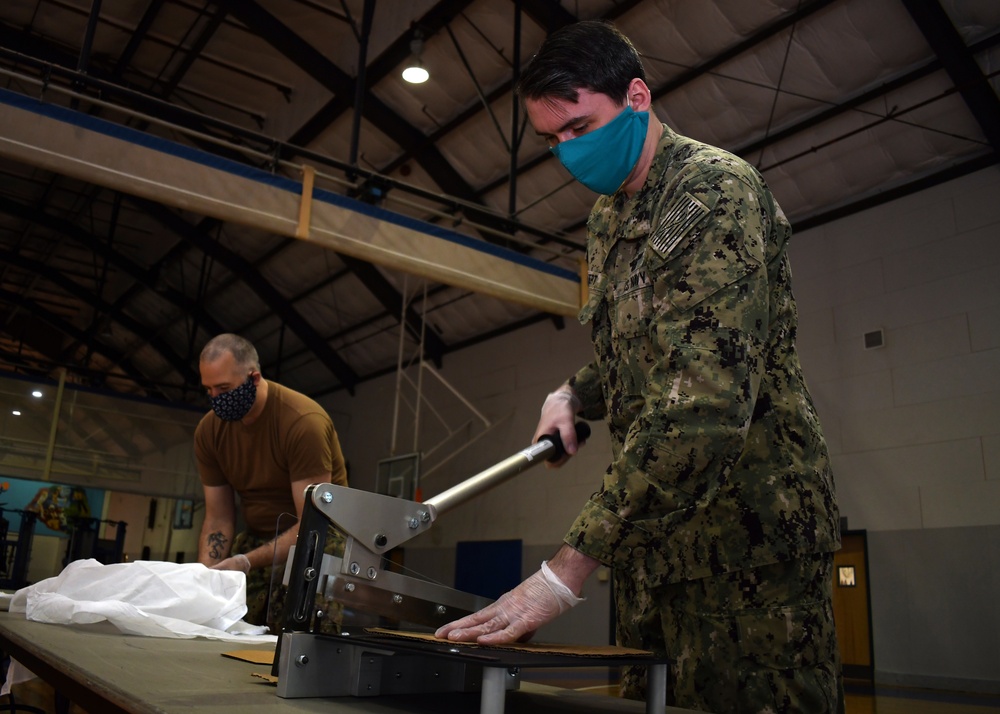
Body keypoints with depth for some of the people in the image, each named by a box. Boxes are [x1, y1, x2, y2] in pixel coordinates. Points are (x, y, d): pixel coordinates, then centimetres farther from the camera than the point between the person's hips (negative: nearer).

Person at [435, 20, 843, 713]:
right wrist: (576, 393, 3)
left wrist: (567, 570, -31)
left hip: (747, 525, -8)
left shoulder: (716, 189, -15)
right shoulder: (606, 218, 14)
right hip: (655, 525, 8)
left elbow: (706, 401, -28)